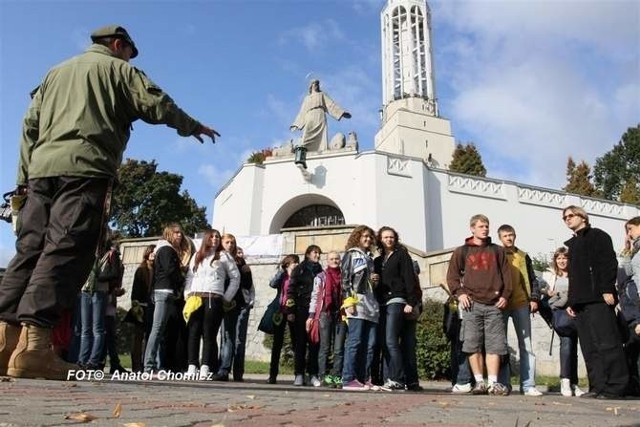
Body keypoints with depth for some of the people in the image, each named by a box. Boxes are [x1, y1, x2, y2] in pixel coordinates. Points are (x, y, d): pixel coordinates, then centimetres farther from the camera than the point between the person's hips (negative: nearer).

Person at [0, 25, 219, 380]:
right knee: (65, 251, -15)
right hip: (85, 170, -7)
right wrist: (192, 127, 20)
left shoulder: (56, 71, 30)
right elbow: (156, 105, 4)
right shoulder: (118, 69, 13)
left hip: (42, 168, 7)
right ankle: (32, 345, -24)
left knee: (30, 251, 4)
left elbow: (30, 126, 24)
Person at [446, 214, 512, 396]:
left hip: (494, 305, 1)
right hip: (472, 304, -1)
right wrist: (459, 293, -5)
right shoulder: (462, 251, 11)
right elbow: (452, 276, 8)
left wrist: (505, 295, 1)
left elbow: (506, 274, 13)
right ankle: (479, 382, 4)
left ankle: (493, 383, 2)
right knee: (473, 345, -3)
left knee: (495, 345, -1)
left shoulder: (497, 251, 16)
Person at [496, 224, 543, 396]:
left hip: (521, 304, 2)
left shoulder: (523, 256, 14)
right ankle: (503, 384, 7)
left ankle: (528, 385, 2)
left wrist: (534, 299, 1)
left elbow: (532, 280, 13)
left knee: (526, 345, 0)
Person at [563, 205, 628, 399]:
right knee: (590, 348, 4)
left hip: (598, 299, -8)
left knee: (607, 343, -9)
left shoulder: (597, 236, 5)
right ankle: (598, 386, 6)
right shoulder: (571, 244, 26)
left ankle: (614, 387, -7)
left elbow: (609, 262, -7)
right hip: (580, 302, 8)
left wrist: (607, 289, -18)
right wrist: (571, 301, 17)